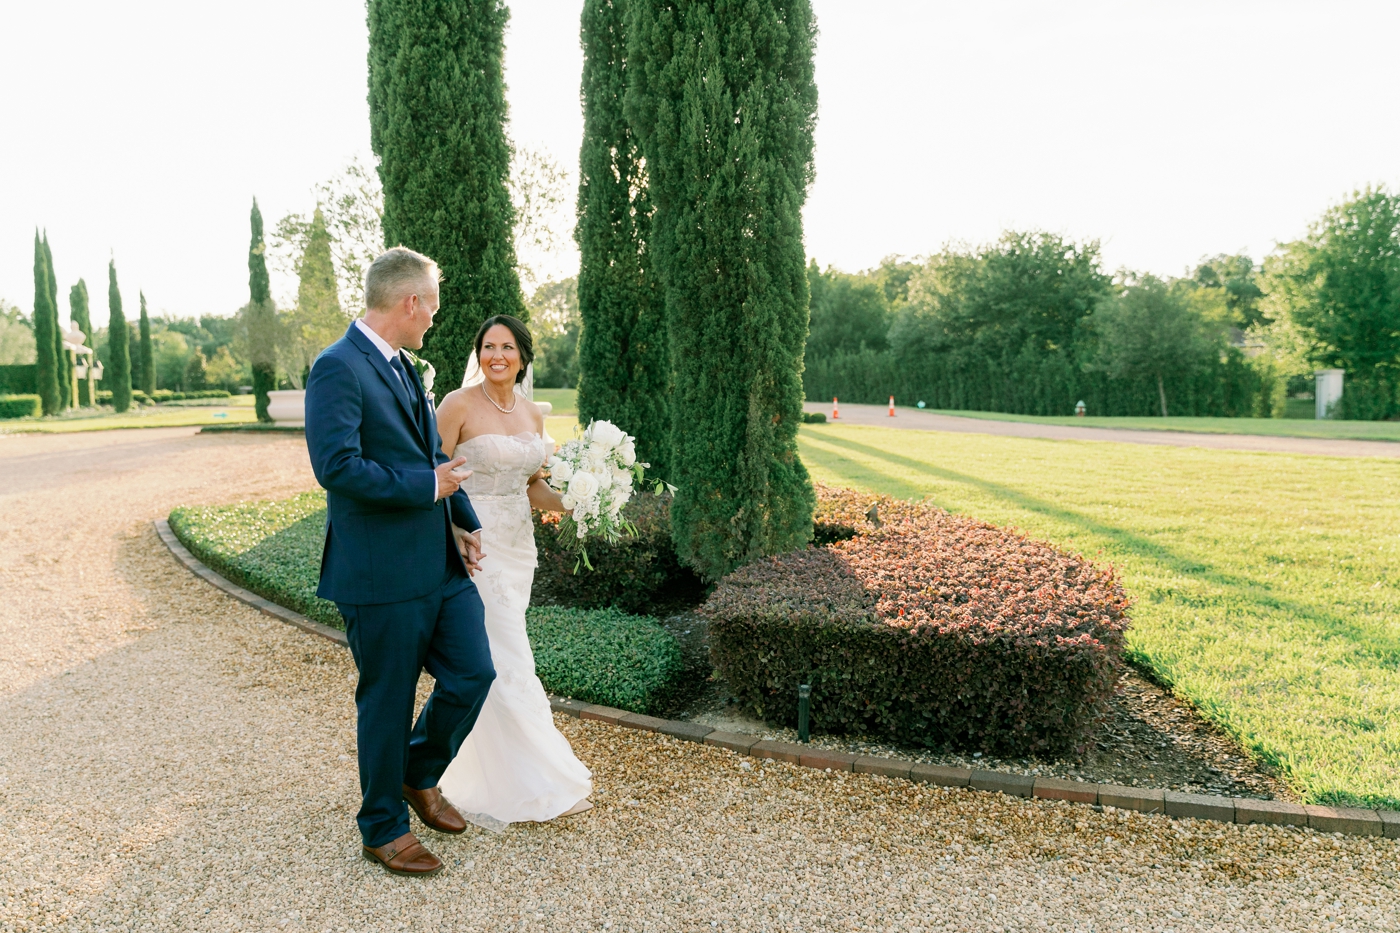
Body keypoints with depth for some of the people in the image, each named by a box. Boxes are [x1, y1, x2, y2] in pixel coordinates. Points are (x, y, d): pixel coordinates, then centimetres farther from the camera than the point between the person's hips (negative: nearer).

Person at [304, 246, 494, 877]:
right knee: (386, 703, 6)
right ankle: (384, 829, 27)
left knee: (473, 672, 7)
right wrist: (428, 487, -16)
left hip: (442, 563, 8)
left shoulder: (406, 368, 15)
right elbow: (337, 466, -24)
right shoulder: (338, 368, -14)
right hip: (381, 572, -8)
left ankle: (419, 776, 34)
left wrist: (464, 522, 10)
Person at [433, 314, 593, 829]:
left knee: (483, 668, 15)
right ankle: (539, 785, 8)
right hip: (473, 546, -7)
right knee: (506, 665, -3)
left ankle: (472, 781, 29)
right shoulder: (459, 405, -10)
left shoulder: (532, 413, 9)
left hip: (517, 547, 7)